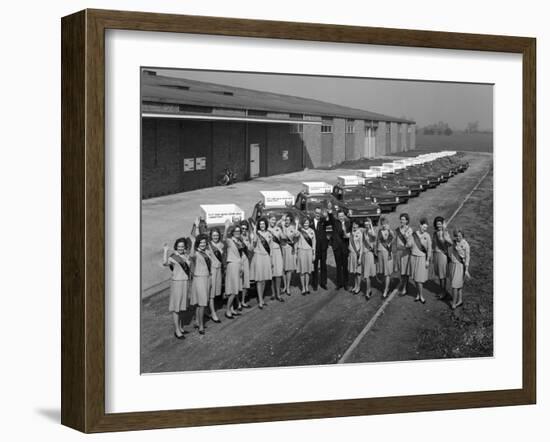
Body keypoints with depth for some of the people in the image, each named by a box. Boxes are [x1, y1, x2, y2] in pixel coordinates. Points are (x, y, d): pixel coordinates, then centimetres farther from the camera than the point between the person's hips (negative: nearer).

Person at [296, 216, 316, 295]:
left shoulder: (311, 231, 6)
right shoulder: (300, 230, -3)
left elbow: (313, 242, 11)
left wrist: (314, 253, 10)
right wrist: (297, 224, -22)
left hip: (309, 251, 3)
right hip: (302, 250, -3)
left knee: (308, 270, 9)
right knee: (302, 271, 0)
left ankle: (307, 287, 20)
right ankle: (303, 288, 7)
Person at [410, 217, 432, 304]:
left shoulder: (427, 236, -7)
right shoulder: (414, 234, 2)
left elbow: (429, 249, -5)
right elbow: (411, 245, 9)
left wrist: (428, 260, -8)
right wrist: (411, 257, 9)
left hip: (422, 258, -3)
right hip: (414, 257, 3)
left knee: (419, 278, -5)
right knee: (414, 277, 6)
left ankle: (421, 296, 7)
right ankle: (418, 294, 19)